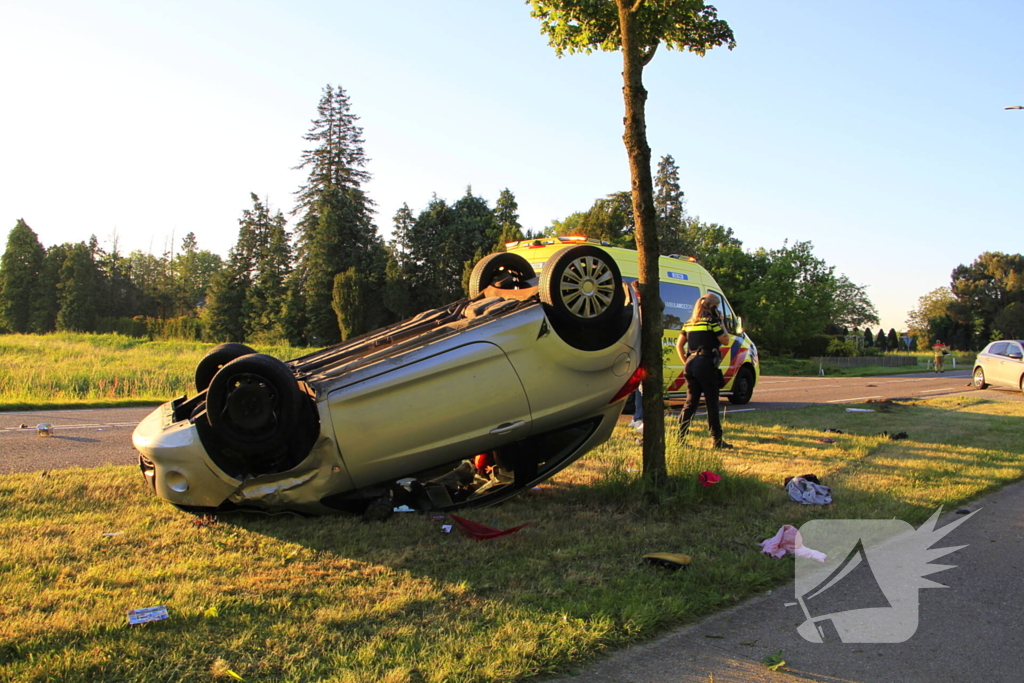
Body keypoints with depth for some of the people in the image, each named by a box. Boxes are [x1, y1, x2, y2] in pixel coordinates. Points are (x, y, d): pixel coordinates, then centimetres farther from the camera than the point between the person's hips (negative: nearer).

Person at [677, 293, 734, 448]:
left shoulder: (689, 323, 14)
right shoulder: (711, 321, -6)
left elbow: (679, 345, 15)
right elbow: (725, 340, -1)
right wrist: (721, 323, 8)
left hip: (691, 364, 6)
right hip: (706, 364, -6)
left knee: (691, 402, 10)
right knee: (712, 403, 0)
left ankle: (680, 438, 6)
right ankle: (717, 440, 4)